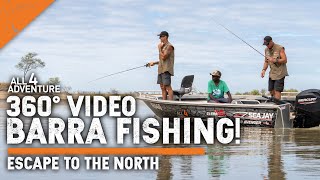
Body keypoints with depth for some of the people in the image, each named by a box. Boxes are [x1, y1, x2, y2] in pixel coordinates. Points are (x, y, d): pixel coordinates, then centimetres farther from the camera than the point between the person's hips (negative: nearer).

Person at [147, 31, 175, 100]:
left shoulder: (169, 46, -7)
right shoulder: (163, 46, 22)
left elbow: (163, 57, -17)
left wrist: (160, 49, -7)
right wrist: (154, 63, 21)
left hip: (166, 69, -9)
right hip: (161, 69, 9)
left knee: (167, 86, -13)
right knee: (162, 87, 6)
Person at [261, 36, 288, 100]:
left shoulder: (280, 48, -9)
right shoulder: (266, 50, 10)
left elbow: (285, 60, -11)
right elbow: (266, 61, 19)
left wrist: (275, 60, -22)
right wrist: (264, 70, 2)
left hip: (280, 73, -7)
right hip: (272, 74, 7)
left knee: (277, 91, -13)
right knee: (271, 91, 5)